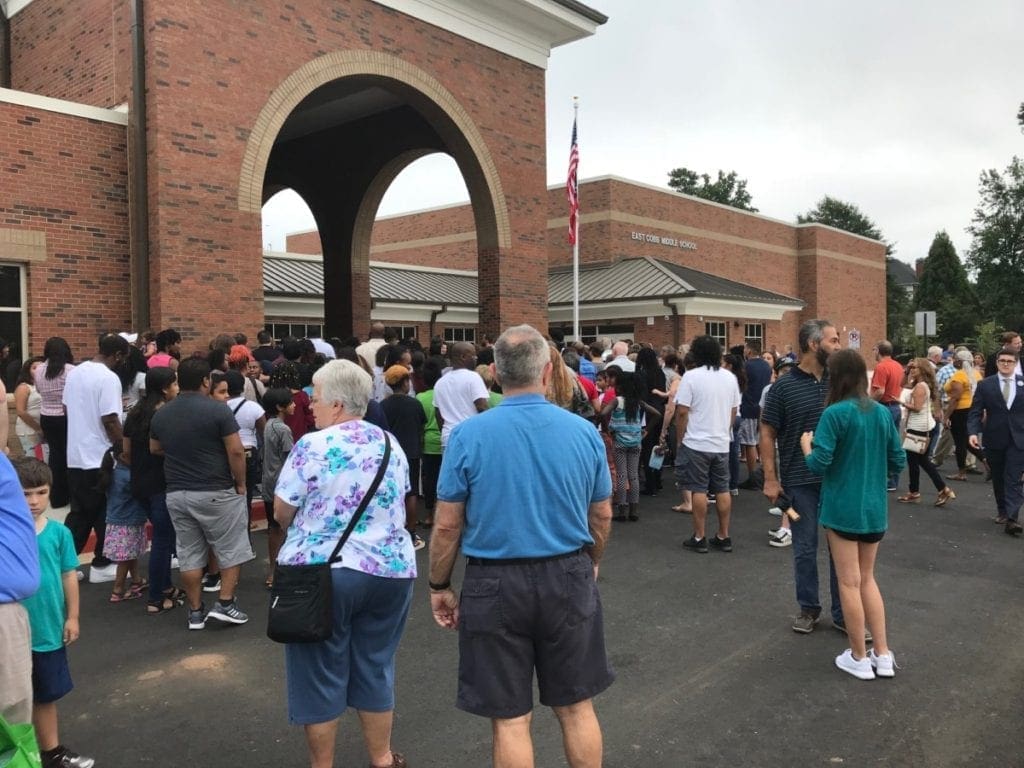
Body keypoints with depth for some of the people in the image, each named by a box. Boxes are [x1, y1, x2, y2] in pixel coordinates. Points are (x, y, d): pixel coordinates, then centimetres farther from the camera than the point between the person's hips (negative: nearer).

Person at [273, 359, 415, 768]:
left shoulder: (312, 446, -12)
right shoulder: (391, 445, 5)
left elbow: (282, 513, -5)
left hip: (321, 573, -5)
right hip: (390, 570, 5)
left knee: (320, 675, 10)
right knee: (375, 668, 18)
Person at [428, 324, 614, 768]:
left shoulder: (468, 436, -11)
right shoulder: (584, 432, -4)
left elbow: (447, 525, -8)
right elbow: (602, 517, 6)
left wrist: (440, 587, 6)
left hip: (497, 585, -2)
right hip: (569, 580, 3)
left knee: (511, 719, 10)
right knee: (576, 708, 18)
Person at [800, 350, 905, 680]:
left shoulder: (835, 414, -16)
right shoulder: (883, 413, 1)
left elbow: (818, 464, -19)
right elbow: (898, 463, 7)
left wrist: (806, 446, 1)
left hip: (843, 510, -6)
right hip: (875, 509, 6)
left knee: (849, 583, 6)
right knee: (867, 579, 19)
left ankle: (859, 658, 17)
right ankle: (883, 655, 21)